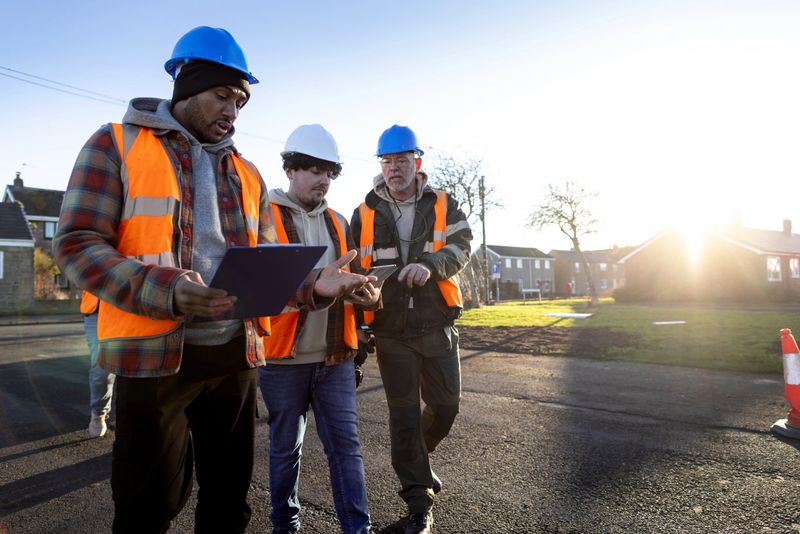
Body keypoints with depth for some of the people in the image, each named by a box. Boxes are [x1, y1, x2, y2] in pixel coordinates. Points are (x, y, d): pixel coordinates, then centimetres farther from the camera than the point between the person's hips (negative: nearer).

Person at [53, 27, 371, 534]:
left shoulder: (247, 174, 13)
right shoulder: (116, 144, 1)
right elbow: (77, 243, -8)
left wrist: (313, 286, -9)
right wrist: (164, 290, -24)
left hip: (235, 352, 4)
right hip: (155, 351, -4)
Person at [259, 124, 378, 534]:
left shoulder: (338, 223, 14)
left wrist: (368, 296, -4)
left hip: (335, 355, 4)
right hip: (283, 355, -4)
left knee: (346, 444, 6)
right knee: (286, 446, 12)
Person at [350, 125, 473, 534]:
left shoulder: (444, 206, 6)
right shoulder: (364, 215, 6)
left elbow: (461, 246, -8)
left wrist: (431, 264, -29)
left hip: (437, 326, 1)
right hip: (391, 330, 0)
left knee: (445, 404, 10)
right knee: (404, 413, 5)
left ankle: (416, 459, 41)